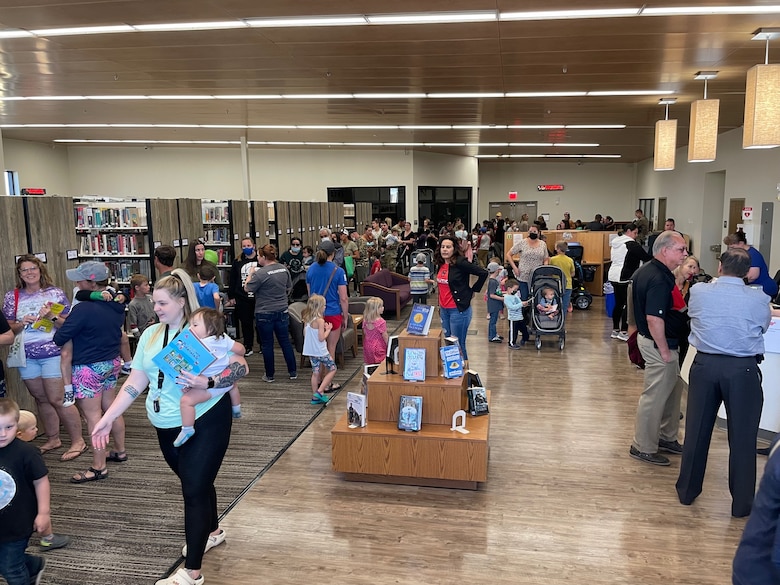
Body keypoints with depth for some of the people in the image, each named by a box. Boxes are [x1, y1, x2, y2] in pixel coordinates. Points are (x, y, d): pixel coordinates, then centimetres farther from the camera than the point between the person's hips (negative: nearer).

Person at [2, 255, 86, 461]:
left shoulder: (55, 293, -1)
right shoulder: (12, 297, 6)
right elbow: (8, 330, 9)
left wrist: (52, 317, -18)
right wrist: (21, 323, -11)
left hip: (53, 354, -4)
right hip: (26, 356, 4)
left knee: (57, 399, -4)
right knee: (41, 399, 12)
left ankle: (77, 441, 7)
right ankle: (53, 439, 27)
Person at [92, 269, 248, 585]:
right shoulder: (150, 335, 4)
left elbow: (241, 367, -18)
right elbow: (136, 382, 5)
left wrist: (207, 382, -32)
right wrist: (108, 417, 0)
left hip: (206, 421, -6)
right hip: (167, 426, 6)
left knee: (194, 488, -3)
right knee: (194, 483, 22)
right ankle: (212, 531, 47)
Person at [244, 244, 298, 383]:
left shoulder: (260, 273, -19)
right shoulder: (284, 269, 0)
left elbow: (247, 288, -9)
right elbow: (289, 289, 11)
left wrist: (250, 274, 4)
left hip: (264, 313, -5)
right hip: (282, 311, 5)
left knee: (267, 344, 7)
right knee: (285, 342, 13)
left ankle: (269, 375, 16)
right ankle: (293, 372, 18)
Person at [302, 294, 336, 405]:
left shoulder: (307, 319, 3)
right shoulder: (320, 320, -19)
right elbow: (321, 338, -21)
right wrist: (328, 329, -5)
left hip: (311, 351, 7)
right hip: (320, 351, -7)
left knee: (315, 372, 15)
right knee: (332, 369, 7)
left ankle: (315, 397, 19)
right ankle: (320, 391, -1)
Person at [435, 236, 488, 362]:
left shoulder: (460, 263, -15)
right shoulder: (441, 264, 6)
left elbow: (483, 273, -14)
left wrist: (473, 290, -6)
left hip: (458, 310, -7)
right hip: (444, 310, 7)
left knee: (458, 344, -1)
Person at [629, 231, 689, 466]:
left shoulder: (645, 271, 8)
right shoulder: (659, 279, -24)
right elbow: (654, 319, -28)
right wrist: (664, 350, -20)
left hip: (648, 338, 11)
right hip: (658, 343, -11)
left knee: (673, 388, 22)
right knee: (655, 395, 1)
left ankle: (666, 437, 35)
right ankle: (643, 448, 13)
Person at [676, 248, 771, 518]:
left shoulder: (698, 291, -4)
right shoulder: (759, 299, -6)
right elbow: (763, 327, 9)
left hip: (705, 364, 2)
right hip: (743, 369, -1)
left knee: (697, 430, 13)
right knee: (742, 437, 9)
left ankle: (687, 490, 27)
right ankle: (742, 503, 21)